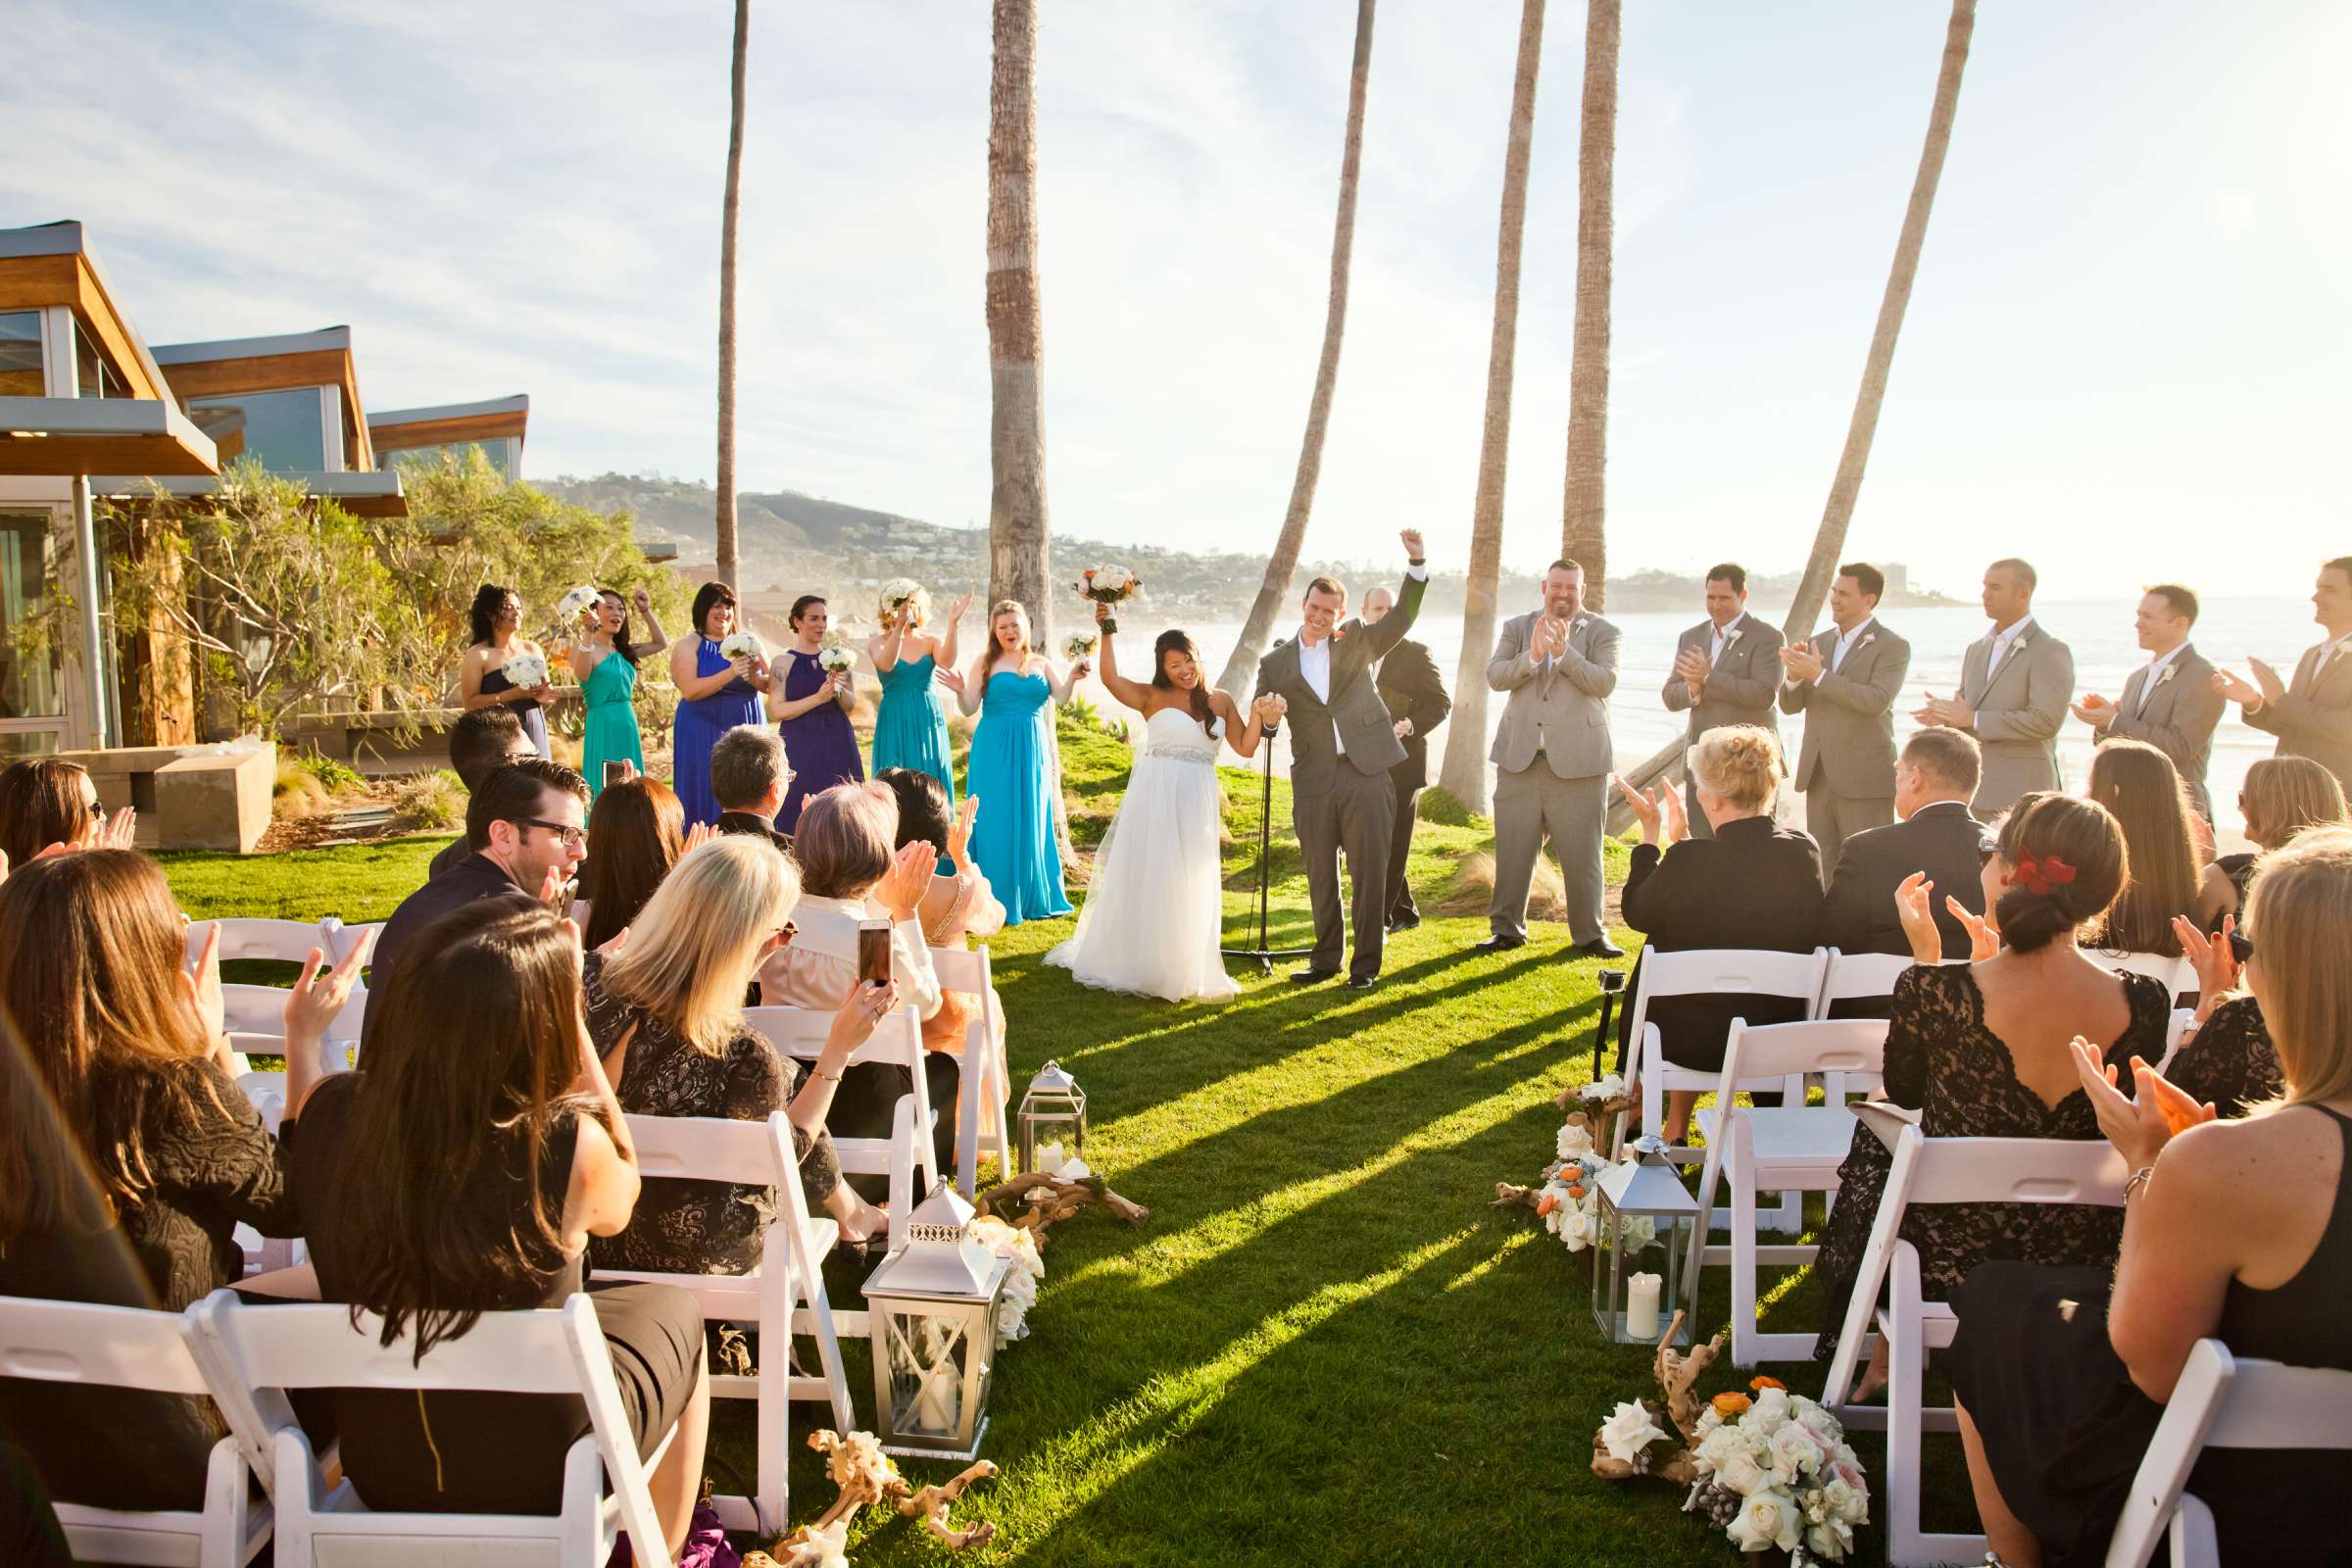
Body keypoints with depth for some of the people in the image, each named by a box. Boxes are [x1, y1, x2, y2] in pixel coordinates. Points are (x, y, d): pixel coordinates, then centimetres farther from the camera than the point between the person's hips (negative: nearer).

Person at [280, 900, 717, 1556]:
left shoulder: (329, 1112, -20)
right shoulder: (568, 1146, -30)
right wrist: (569, 1020, -8)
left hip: (374, 1467, 4)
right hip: (537, 1475, -4)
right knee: (672, 1312, 24)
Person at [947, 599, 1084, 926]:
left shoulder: (1041, 663, 9)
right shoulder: (985, 663, 3)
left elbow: (1061, 697, -6)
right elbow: (970, 708, -2)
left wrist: (1072, 679, -27)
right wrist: (961, 692, -23)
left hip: (1032, 751, 2)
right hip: (994, 751, -2)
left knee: (1031, 822, 8)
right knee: (995, 822, -1)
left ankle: (1033, 898, 20)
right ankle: (996, 901, 7)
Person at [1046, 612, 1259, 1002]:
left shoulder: (1221, 702, 9)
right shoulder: (1153, 697, -2)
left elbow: (1246, 747, 9)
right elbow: (1110, 678, -17)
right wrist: (1107, 632, -22)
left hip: (1198, 802, 3)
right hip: (1154, 796, -3)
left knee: (1190, 887, 8)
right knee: (1145, 880, 5)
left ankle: (1182, 967, 21)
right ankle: (1135, 962, 19)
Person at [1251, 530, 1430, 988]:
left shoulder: (1357, 642, 11)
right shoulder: (1276, 664, 9)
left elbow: (1403, 616, 2)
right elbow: (1256, 721, 3)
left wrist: (1416, 561, -11)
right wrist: (1266, 715, -22)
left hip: (1366, 773, -1)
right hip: (1313, 781, 1)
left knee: (1369, 873, -1)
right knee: (1321, 877, 10)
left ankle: (1365, 964, 8)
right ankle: (1327, 958, 24)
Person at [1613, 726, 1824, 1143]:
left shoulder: (1690, 860, -24)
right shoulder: (1803, 853, -9)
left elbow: (1637, 912, -5)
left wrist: (1651, 835, 4)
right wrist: (1681, 838, 18)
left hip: (1694, 1041, -4)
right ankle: (1675, 1132, 40)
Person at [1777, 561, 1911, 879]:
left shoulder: (1892, 647, -5)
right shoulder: (1818, 643, 13)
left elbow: (1876, 701, -21)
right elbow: (1790, 705, 11)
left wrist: (1818, 675, -24)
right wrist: (1794, 676, -11)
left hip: (1864, 780, -6)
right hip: (1818, 776, 6)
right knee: (1821, 870, 9)